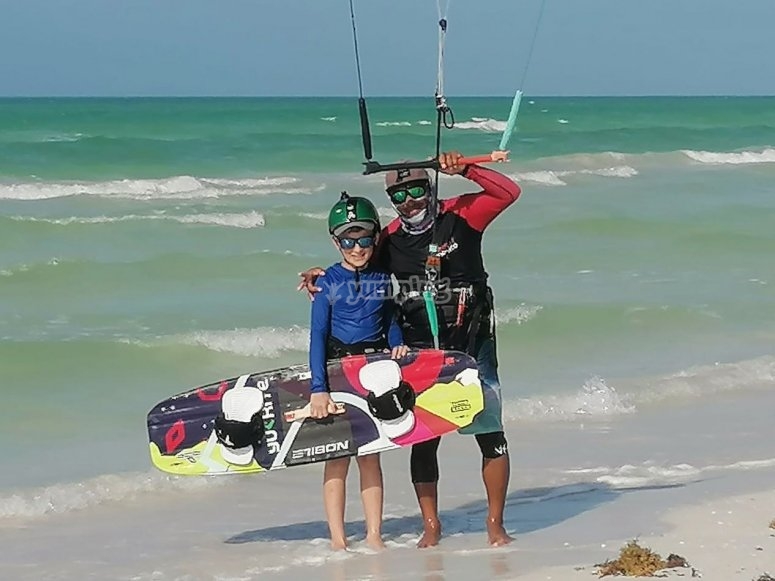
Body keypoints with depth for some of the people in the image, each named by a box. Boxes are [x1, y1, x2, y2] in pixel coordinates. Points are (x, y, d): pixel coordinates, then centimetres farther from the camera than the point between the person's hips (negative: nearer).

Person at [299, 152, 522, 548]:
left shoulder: (460, 216, -7)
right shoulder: (390, 239, 2)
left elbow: (508, 192, -15)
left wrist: (465, 170, -26)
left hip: (472, 346, -2)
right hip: (420, 352, 2)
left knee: (491, 436, -1)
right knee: (423, 440, 2)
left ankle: (495, 523, 10)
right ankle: (431, 525, 14)